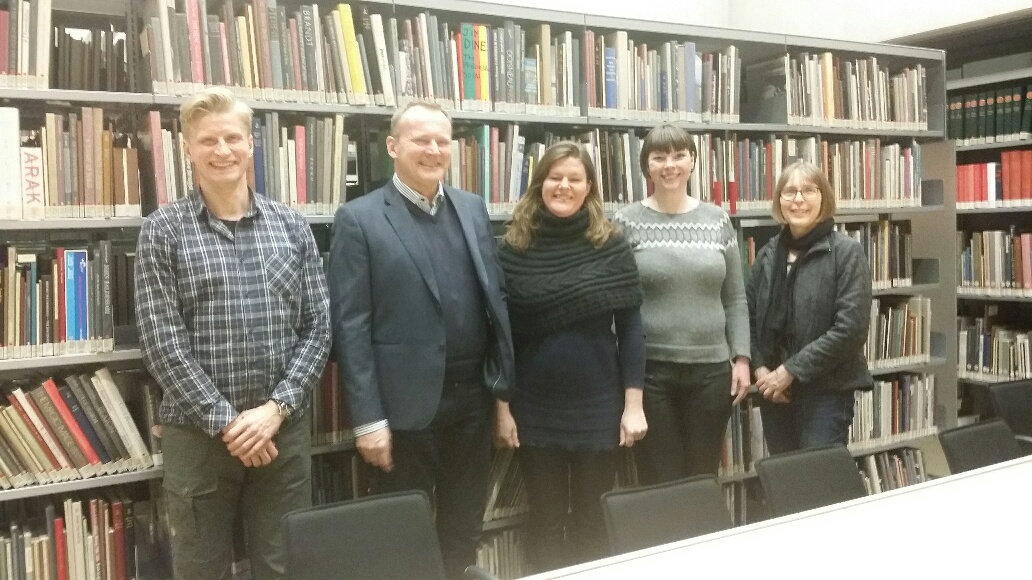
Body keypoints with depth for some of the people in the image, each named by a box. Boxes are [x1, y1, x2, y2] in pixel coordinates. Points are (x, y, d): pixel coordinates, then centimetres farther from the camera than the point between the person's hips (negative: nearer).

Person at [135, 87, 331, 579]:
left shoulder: (291, 226, 4)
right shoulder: (162, 231, -3)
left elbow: (317, 328, 2)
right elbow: (162, 342, -8)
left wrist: (276, 409, -10)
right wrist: (225, 421, -13)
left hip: (284, 429, 2)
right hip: (198, 432, -1)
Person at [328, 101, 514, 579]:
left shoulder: (473, 209, 8)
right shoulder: (358, 220, -7)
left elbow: (496, 297, 11)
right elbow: (350, 326, -10)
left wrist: (505, 384, 7)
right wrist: (367, 418, -13)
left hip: (473, 396, 5)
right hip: (407, 402, -4)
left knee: (464, 527, 17)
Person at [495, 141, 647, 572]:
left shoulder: (611, 245, -3)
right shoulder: (515, 249, -2)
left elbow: (629, 327, -2)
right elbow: (503, 334, 1)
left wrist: (633, 404, -6)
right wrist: (502, 407, -1)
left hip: (597, 405, 0)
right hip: (535, 408, 1)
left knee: (592, 521, 13)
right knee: (545, 522, 13)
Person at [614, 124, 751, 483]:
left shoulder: (718, 220, 7)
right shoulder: (627, 222, -2)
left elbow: (735, 299, 10)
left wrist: (741, 358, 2)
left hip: (711, 370, 3)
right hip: (650, 370, -2)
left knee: (704, 480, 12)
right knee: (660, 484, 5)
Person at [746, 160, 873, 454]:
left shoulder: (846, 252, -6)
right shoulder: (768, 254, 8)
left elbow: (850, 328, -15)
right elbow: (750, 318, 11)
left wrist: (791, 370, -15)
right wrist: (760, 368, -5)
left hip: (827, 391, -5)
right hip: (775, 392, 5)